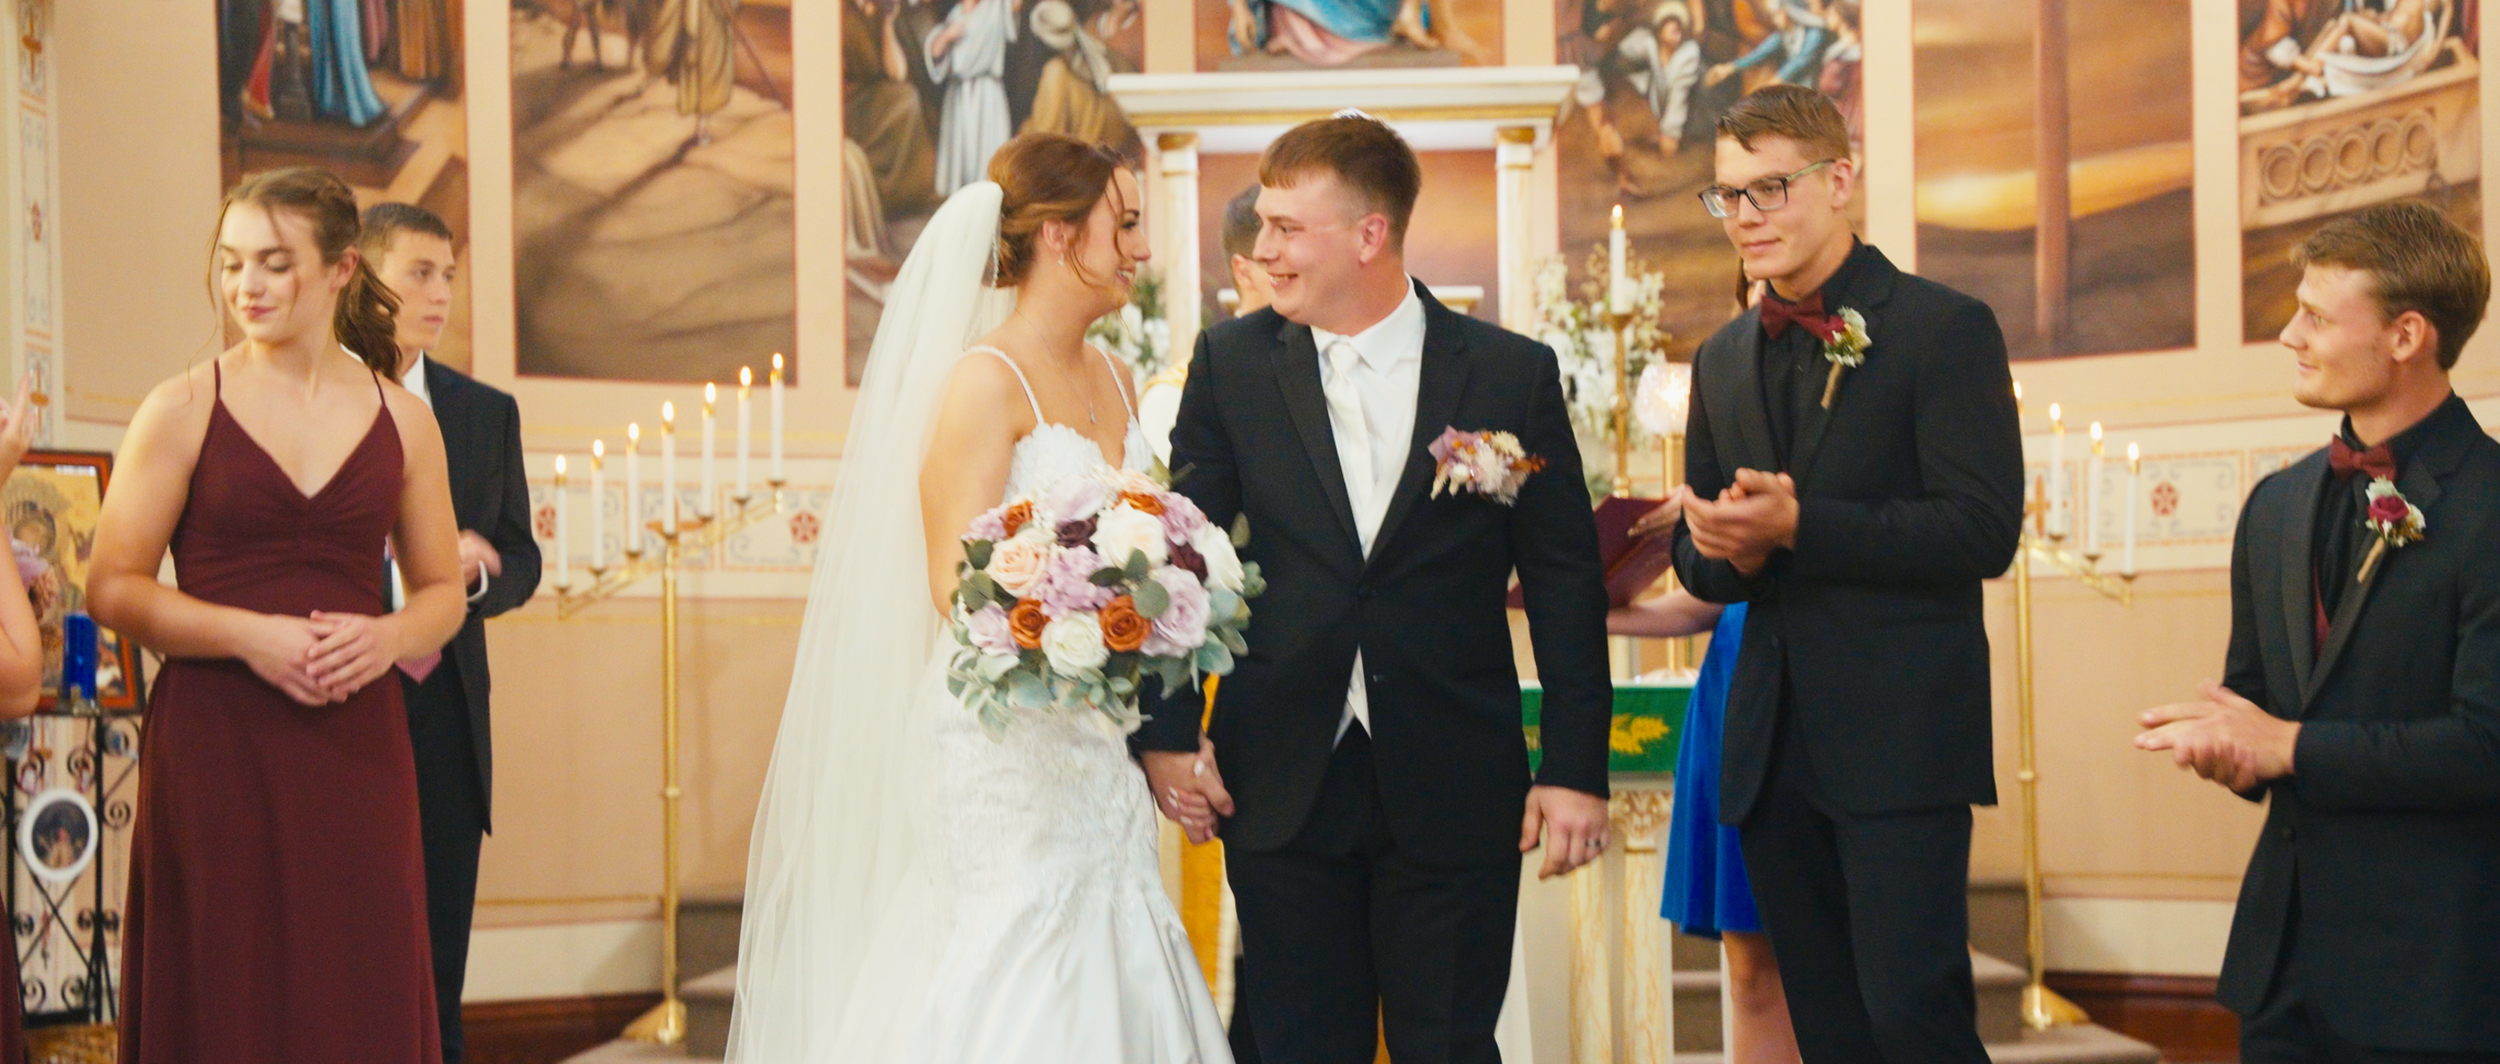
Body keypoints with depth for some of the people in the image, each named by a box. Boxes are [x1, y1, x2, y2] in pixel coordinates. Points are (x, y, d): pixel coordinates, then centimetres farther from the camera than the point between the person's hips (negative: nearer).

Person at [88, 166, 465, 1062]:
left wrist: (388, 636, -6)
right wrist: (248, 633, -15)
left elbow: (442, 591, 15)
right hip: (214, 746, -2)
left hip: (356, 744, 2)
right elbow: (113, 589, -1)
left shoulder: (402, 420, 8)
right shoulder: (183, 409, 1)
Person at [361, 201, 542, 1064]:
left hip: (447, 710, 4)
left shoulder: (488, 413, 12)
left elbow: (519, 560, 12)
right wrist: (398, 567, -15)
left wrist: (471, 571, -10)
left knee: (437, 963, 7)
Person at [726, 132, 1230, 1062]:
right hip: (1005, 743, -7)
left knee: (1110, 978, 7)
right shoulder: (986, 380, -11)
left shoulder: (1114, 380, 13)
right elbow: (958, 585, -16)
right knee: (1015, 984, -5)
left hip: (1100, 743, 8)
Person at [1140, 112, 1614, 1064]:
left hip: (1453, 795, -1)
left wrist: (1576, 770, -2)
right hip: (1283, 789, 1)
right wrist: (1170, 734, -4)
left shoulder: (1513, 375, -1)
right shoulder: (1231, 363, 2)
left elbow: (1565, 583, 1)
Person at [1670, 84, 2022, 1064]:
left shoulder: (1944, 329, -4)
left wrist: (1796, 526, -20)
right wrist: (1730, 553, -5)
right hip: (1772, 750, 6)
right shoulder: (1723, 361, 16)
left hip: (1903, 738, -6)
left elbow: (1984, 530, -13)